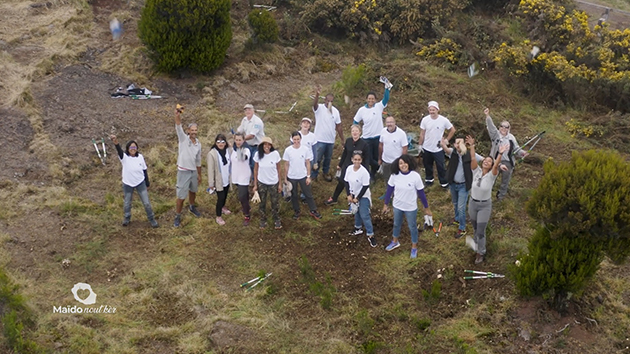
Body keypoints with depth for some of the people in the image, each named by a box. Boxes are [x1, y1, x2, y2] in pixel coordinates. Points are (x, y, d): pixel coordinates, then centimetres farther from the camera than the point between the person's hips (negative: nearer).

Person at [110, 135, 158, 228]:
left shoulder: (140, 157, -9)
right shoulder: (124, 157, -17)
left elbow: (144, 170, 2)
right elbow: (119, 151, -41)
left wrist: (147, 183, 8)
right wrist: (116, 143, -64)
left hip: (140, 183, 1)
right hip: (127, 184, -1)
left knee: (146, 203, 5)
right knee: (127, 204, 17)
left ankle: (151, 219, 24)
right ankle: (127, 218, 42)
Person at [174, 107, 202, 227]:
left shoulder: (198, 144, 3)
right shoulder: (183, 139, -12)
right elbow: (178, 127, -30)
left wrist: (199, 175, 16)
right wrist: (177, 115, -48)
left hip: (194, 171, 5)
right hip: (183, 171, -5)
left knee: (193, 191, 25)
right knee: (181, 195, 0)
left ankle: (192, 207, 51)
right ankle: (178, 216, 15)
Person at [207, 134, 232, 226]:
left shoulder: (229, 150, -10)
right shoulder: (212, 153, -22)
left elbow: (232, 164, 2)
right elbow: (211, 169, -17)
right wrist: (211, 184, -13)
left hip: (227, 179, 5)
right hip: (218, 181, -5)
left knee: (225, 195, 25)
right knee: (221, 198, 2)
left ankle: (223, 207, 54)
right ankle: (218, 217, 22)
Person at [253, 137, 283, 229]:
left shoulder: (275, 154, -17)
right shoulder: (258, 154, -15)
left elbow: (279, 169, -7)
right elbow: (255, 169, -4)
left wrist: (280, 184, -2)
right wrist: (255, 184, -1)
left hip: (274, 183, -1)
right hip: (261, 183, 1)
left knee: (275, 203, 14)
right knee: (262, 203, 16)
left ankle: (276, 220, 36)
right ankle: (263, 220, 37)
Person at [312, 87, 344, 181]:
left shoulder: (335, 111, 1)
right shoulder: (319, 108, -13)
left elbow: (338, 126, 6)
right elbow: (314, 104, -38)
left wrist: (342, 139, 6)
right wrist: (317, 95, -58)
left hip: (331, 140, 4)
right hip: (320, 139, -4)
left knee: (328, 158, 19)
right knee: (317, 159, 4)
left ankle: (326, 172, 39)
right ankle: (313, 175, 19)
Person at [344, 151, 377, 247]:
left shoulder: (364, 172, -25)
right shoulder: (349, 168, -9)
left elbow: (366, 186, -20)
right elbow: (347, 182, 1)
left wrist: (357, 198, -16)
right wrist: (349, 195, -5)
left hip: (363, 197, -6)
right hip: (353, 195, 6)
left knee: (364, 215, -5)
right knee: (356, 212, 22)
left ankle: (370, 235, 5)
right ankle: (358, 228, 44)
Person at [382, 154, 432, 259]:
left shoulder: (415, 176, -24)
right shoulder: (394, 175, -17)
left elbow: (421, 193, -14)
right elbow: (389, 190, -4)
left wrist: (426, 208, -5)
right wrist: (386, 204, 5)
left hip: (411, 208, -3)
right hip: (397, 206, 3)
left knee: (412, 227, 17)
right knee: (396, 224, 26)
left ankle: (414, 247, 40)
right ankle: (395, 242, 52)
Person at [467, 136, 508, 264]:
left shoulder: (491, 175, -15)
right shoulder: (476, 171, -8)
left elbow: (496, 165, -33)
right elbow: (472, 159, -20)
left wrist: (500, 154, -47)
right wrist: (471, 146, -31)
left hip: (485, 205, -3)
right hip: (472, 203, 3)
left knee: (481, 231, 1)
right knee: (475, 227, 22)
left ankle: (481, 253, 18)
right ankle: (477, 242, 49)